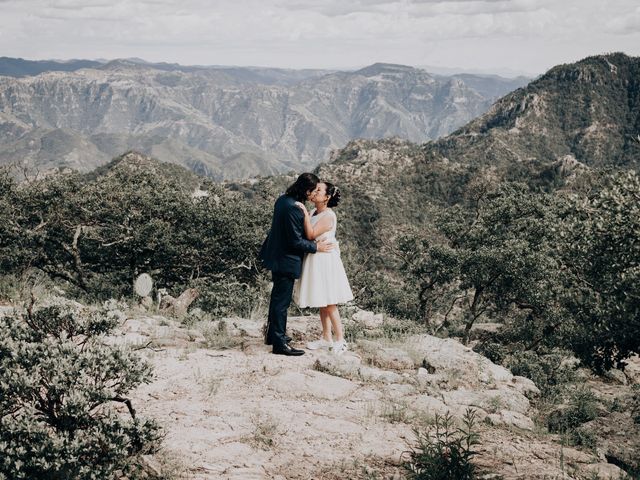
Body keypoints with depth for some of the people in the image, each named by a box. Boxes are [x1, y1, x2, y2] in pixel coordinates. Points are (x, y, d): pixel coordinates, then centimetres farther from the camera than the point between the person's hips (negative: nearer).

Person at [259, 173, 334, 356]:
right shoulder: (293, 208, -27)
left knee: (277, 297, 22)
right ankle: (279, 344, 2)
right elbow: (295, 241, -23)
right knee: (282, 301, -4)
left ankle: (272, 334, 36)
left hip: (276, 256, 10)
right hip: (286, 260, -10)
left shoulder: (283, 200, 3)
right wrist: (316, 247, -13)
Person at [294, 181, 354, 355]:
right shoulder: (314, 212, 9)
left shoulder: (328, 216, -17)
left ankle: (340, 340, 3)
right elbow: (306, 233, 5)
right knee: (322, 303, 14)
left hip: (325, 261, -9)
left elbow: (311, 234, -25)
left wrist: (305, 213, -28)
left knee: (329, 304, -4)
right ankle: (326, 338, 23)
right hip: (315, 261, 9)